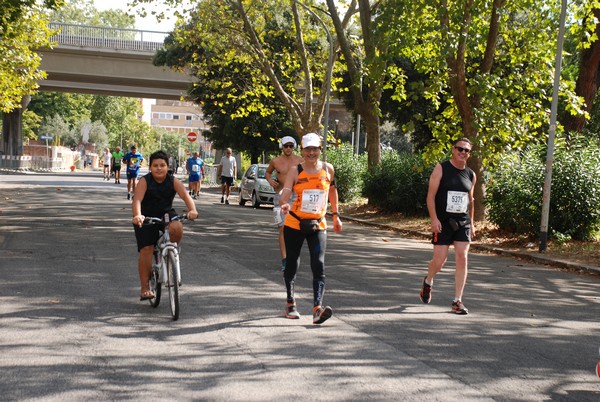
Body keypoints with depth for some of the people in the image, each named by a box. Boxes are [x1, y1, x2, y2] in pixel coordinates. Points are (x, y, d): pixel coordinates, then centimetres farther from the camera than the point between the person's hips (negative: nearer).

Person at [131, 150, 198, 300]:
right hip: (147, 217, -2)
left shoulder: (173, 181, -9)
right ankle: (145, 288, -1)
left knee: (177, 227, -32)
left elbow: (186, 196, -23)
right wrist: (137, 215, -50)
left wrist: (192, 210, -45)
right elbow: (137, 200, -30)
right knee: (146, 250, -11)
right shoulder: (144, 181, -15)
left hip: (166, 214, 2)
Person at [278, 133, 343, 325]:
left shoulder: (328, 169, 2)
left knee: (319, 266, -14)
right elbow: (285, 193, -16)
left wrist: (335, 215, 18)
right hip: (294, 224, -1)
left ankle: (317, 308, -23)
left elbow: (332, 190, 18)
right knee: (292, 264, 9)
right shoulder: (295, 171, -6)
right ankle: (290, 304, 27)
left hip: (318, 225, 1)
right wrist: (284, 204, -39)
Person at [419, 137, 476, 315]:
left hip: (463, 222, 4)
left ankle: (457, 301, 0)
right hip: (443, 222, -4)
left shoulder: (471, 175, 10)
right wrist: (434, 219, -16)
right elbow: (431, 195, -8)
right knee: (439, 261, -4)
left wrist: (471, 222, 19)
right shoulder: (441, 169, -4)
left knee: (462, 258, -6)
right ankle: (428, 281, 31)